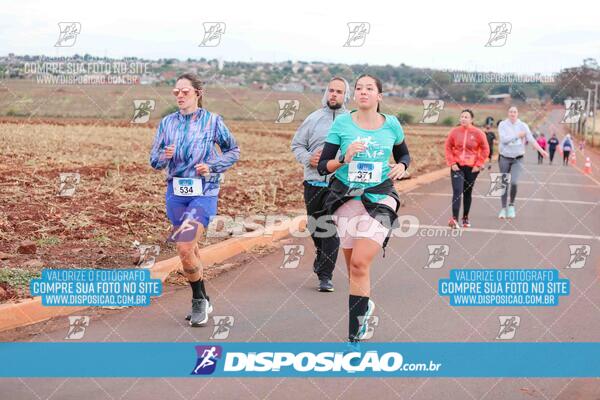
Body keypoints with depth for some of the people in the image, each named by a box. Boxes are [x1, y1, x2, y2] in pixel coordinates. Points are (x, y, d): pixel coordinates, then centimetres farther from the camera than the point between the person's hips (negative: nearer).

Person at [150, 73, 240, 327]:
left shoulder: (213, 121, -2)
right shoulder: (167, 123, 6)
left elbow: (233, 151, 7)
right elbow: (154, 160, 8)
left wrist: (212, 166, -9)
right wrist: (164, 156, -15)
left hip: (204, 192, -4)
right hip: (176, 192, 4)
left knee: (184, 248, -17)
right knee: (189, 249, 12)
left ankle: (199, 300, 2)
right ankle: (201, 301, 28)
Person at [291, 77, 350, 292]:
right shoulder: (313, 118, 8)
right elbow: (297, 144, 13)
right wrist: (308, 158, -6)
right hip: (314, 182, 3)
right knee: (314, 226, 14)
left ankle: (325, 275, -3)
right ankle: (322, 256, 42)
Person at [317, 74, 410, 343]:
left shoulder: (391, 124, 2)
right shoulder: (342, 123, -2)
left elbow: (403, 154, 21)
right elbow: (322, 166, -1)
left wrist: (401, 166, -1)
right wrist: (345, 159, -20)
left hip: (379, 198, -1)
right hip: (346, 197, 1)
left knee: (360, 263, -15)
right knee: (353, 265, 9)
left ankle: (355, 336, -9)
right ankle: (364, 305, 41)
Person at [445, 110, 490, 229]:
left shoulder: (478, 133, -4)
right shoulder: (454, 132, -1)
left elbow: (485, 150, 2)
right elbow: (448, 147, 6)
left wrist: (478, 165, -4)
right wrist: (452, 163, -3)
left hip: (472, 168, 0)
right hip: (457, 166, 0)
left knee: (467, 192, 11)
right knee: (457, 191, -13)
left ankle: (465, 218, 25)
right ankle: (454, 219, -20)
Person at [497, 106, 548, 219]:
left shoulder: (523, 125, -1)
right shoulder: (503, 124, -4)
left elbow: (531, 139, -8)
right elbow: (504, 139, -16)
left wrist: (541, 150, -17)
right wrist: (518, 135, -14)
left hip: (518, 159, 0)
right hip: (504, 158, 0)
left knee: (514, 182, -16)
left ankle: (511, 205, 7)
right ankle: (503, 208, 17)